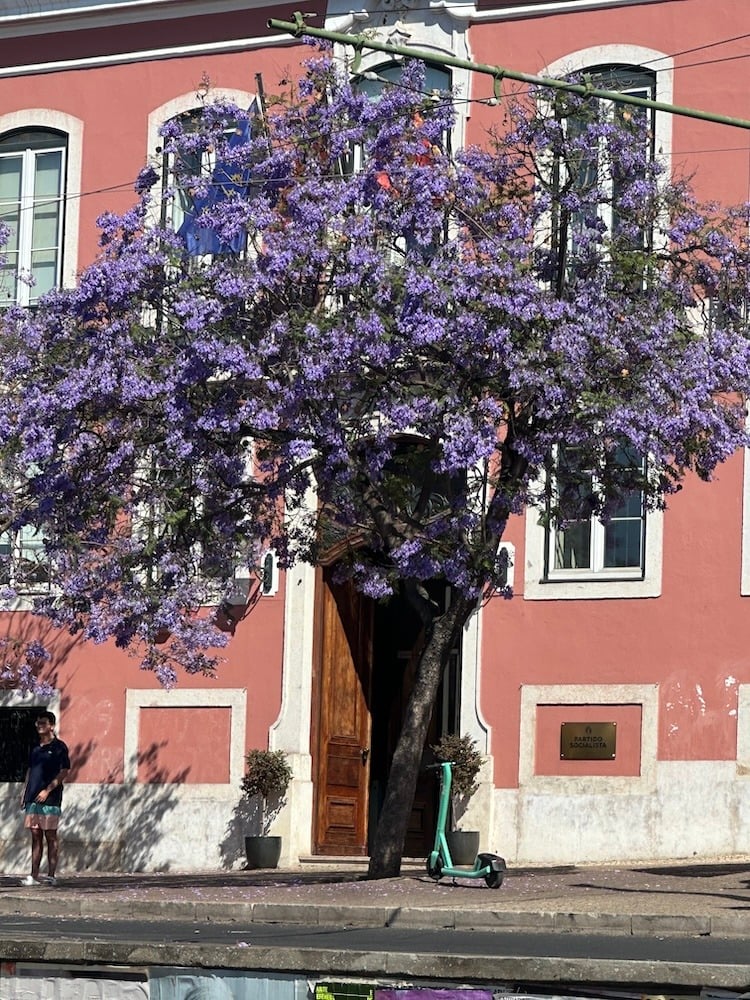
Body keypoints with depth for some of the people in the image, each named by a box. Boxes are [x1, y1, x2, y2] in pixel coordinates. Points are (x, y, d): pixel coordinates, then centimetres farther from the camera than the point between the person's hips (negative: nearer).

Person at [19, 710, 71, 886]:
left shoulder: (59, 747, -4)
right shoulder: (36, 749, 16)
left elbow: (65, 771, -9)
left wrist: (47, 790, -15)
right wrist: (24, 792, 13)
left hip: (50, 800, -7)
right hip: (33, 799, 7)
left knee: (50, 836, -3)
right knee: (36, 836, 5)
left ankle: (51, 875, -1)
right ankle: (34, 875, 6)